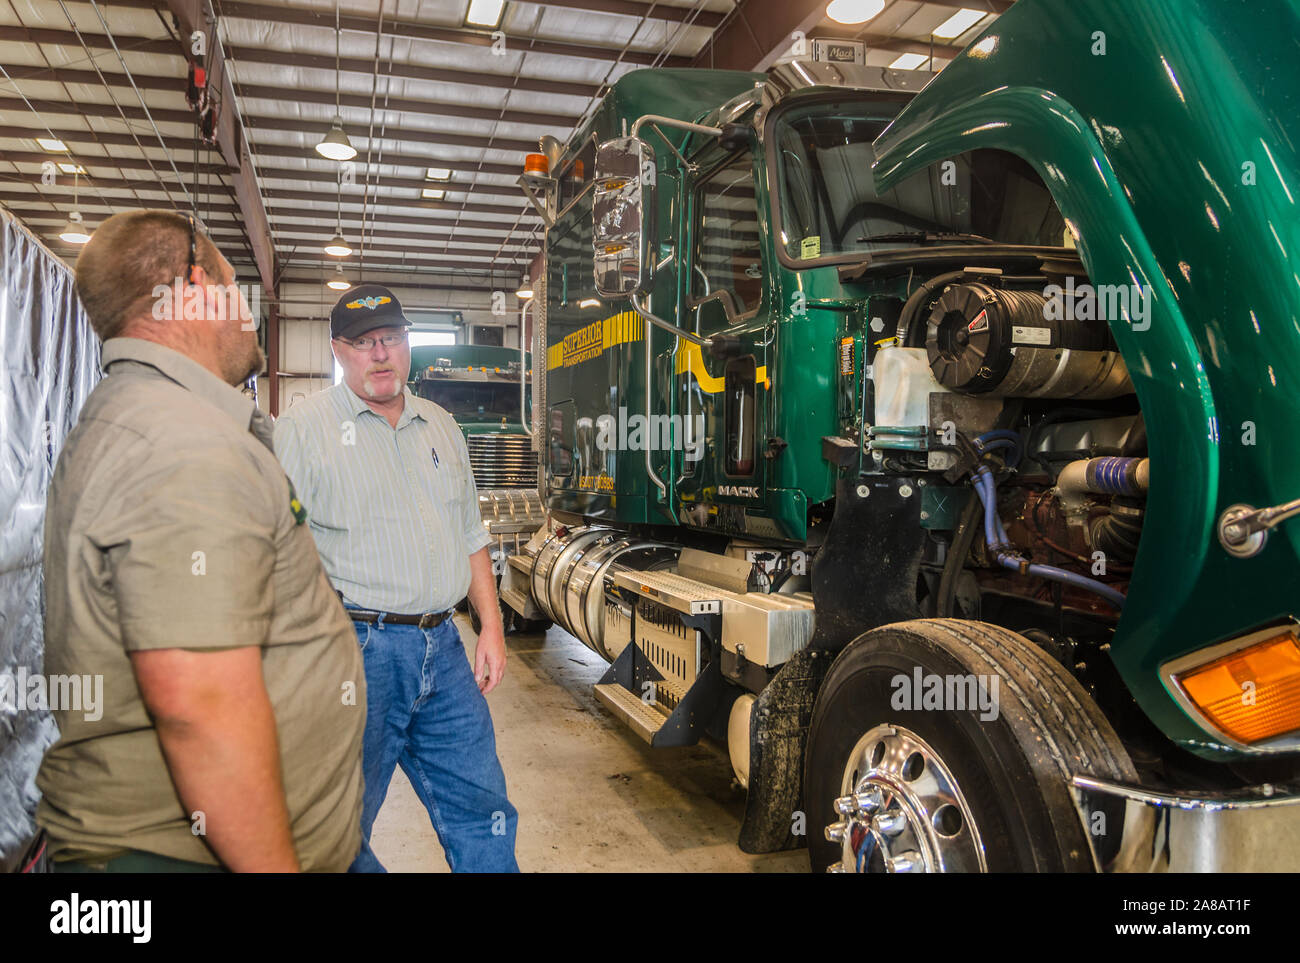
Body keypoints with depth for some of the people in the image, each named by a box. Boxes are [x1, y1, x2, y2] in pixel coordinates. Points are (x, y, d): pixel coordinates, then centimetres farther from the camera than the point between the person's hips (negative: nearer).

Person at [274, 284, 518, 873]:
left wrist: (491, 626, 11)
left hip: (442, 647, 5)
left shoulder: (441, 428, 14)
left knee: (480, 810, 12)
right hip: (356, 646, -5)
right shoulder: (304, 428, -3)